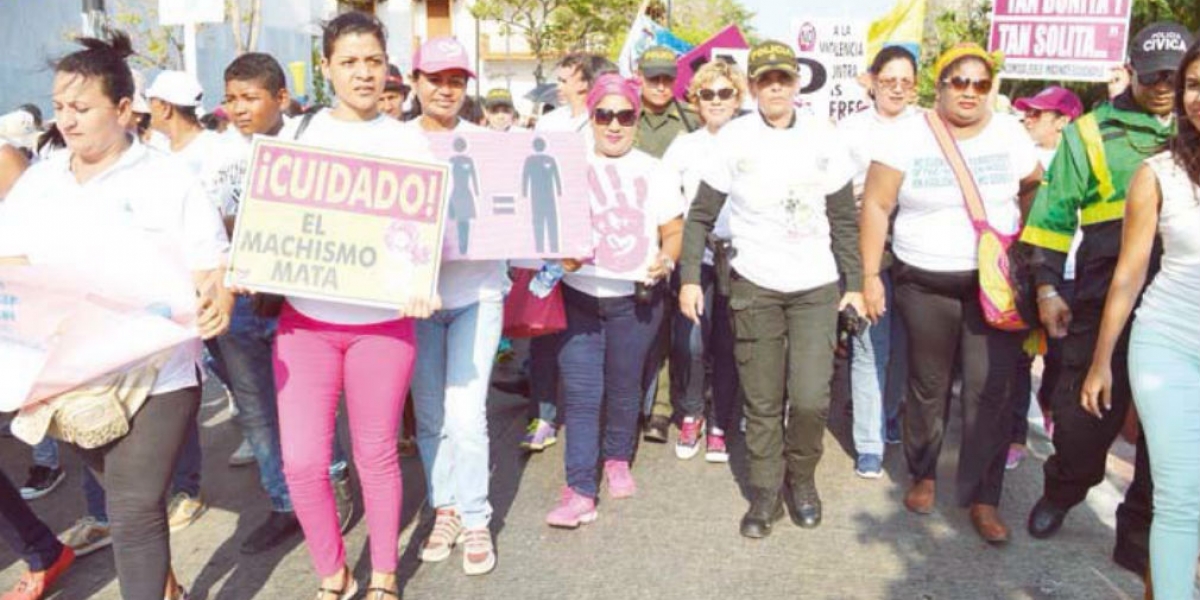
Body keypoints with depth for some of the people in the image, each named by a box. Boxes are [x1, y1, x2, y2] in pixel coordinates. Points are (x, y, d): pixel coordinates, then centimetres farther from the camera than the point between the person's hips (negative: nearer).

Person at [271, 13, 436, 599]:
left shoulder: (408, 141, 2)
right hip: (305, 319, 1)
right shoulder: (296, 134, 5)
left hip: (382, 322, -1)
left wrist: (422, 284, -18)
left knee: (376, 455, 8)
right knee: (302, 463, -1)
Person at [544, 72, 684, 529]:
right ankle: (580, 491, -1)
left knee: (623, 386, 12)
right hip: (578, 294, 0)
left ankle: (617, 459, 36)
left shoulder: (654, 172, 6)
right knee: (580, 391, -5)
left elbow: (674, 230, 5)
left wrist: (666, 259, -16)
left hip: (635, 297, 1)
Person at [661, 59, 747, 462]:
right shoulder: (684, 146, 7)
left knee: (728, 345, 4)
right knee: (690, 342, -8)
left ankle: (720, 425, 21)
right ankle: (690, 415, 17)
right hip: (694, 256, 0)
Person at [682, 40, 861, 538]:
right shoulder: (733, 138, -3)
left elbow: (844, 220, 7)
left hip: (816, 287, 1)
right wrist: (689, 278, -6)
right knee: (762, 402, 5)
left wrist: (854, 283, 4)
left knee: (811, 398, -6)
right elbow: (701, 216, 1)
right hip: (754, 287, -1)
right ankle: (766, 492, 22)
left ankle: (801, 477, 21)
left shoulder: (823, 138, 1)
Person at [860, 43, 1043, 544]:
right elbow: (876, 205, -4)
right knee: (928, 387, 10)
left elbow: (1034, 189, 13)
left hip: (994, 283, 1)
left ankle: (983, 498, 10)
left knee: (989, 390, -3)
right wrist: (870, 275, -8)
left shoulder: (1010, 134, 2)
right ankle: (922, 475, 31)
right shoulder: (908, 136, -4)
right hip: (926, 285, -1)